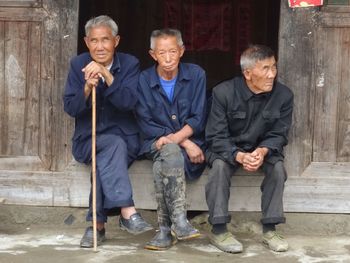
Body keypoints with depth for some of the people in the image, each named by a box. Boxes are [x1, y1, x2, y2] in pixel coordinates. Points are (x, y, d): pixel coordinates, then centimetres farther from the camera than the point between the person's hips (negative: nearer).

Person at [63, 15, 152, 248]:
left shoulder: (130, 64, -1)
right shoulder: (78, 64, 2)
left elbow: (129, 102, -16)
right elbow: (70, 108, -5)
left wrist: (108, 76, -28)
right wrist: (87, 88, -24)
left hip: (126, 139, 0)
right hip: (87, 140, 0)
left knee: (106, 160, -33)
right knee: (115, 144, -33)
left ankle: (98, 224, -25)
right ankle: (127, 211, -41)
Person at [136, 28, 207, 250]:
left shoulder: (196, 75, 0)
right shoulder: (143, 80, 0)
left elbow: (197, 120, -3)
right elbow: (146, 124, -5)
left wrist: (173, 138, -20)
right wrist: (184, 143, -14)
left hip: (191, 142, 0)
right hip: (157, 143, 0)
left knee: (163, 165, -32)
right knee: (172, 154, -36)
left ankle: (166, 229, -27)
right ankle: (179, 222, -37)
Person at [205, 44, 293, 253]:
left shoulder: (284, 95, -14)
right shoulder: (224, 92, -20)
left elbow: (279, 135, -7)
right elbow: (216, 136, -19)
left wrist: (263, 151, -31)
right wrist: (239, 156, -38)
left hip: (263, 149, 2)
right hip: (227, 149, -2)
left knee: (278, 166, -28)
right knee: (219, 165, -33)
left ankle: (269, 229, -17)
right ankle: (218, 230, -25)